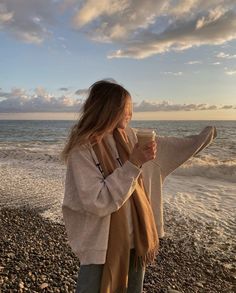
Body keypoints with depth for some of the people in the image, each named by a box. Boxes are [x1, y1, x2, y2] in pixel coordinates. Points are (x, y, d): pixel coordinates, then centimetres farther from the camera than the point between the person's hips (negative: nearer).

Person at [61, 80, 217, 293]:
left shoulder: (127, 136, -1)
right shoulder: (82, 150, -21)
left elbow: (162, 147, 15)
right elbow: (97, 202, -26)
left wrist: (202, 138, 21)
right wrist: (133, 164, -27)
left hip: (136, 236, 6)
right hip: (101, 243, -6)